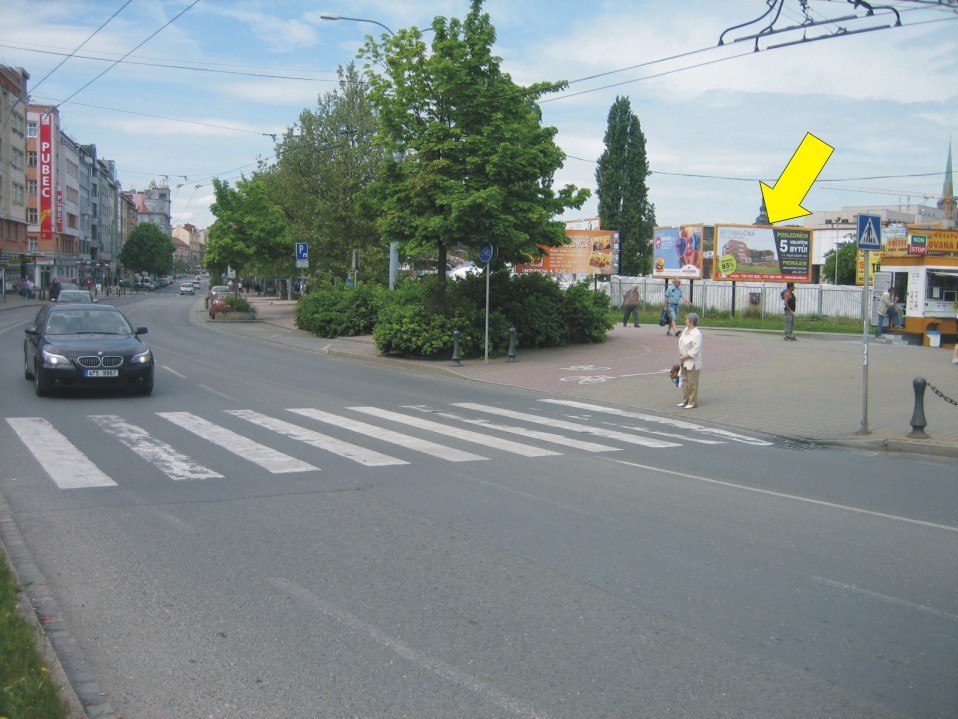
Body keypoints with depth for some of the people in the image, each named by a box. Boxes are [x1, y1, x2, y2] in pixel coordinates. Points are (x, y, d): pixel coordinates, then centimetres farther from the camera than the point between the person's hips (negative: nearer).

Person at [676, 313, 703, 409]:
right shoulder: (686, 330, 9)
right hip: (684, 361, 9)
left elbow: (695, 349, -23)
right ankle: (685, 400, 24)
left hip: (692, 362, -9)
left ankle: (692, 402, 6)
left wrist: (685, 357, -19)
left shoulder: (697, 334, -20)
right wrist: (680, 356, 10)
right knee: (685, 381, 15)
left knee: (692, 383, -1)